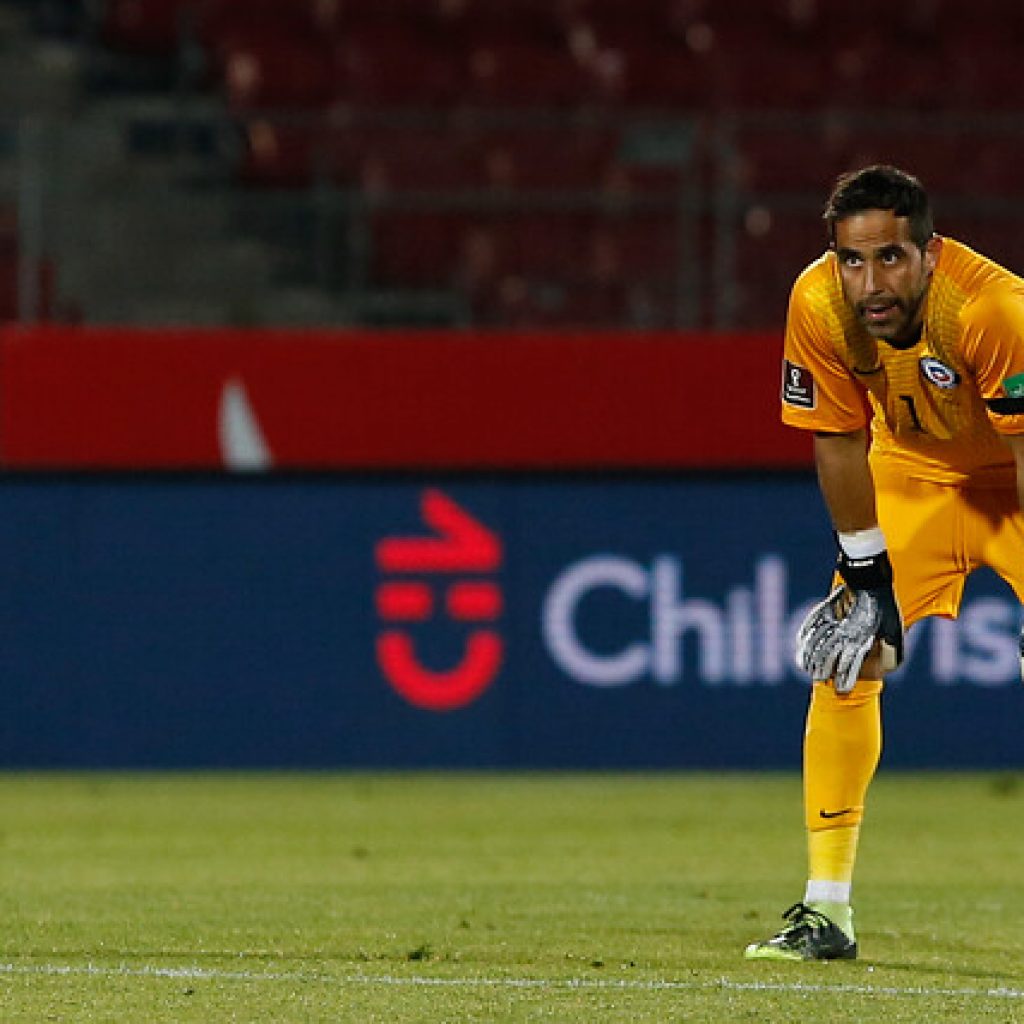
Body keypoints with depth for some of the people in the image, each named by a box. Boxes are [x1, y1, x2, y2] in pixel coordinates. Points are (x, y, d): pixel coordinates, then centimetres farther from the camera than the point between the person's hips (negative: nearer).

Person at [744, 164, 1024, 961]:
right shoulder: (819, 304, -24)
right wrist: (869, 578, -9)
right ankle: (827, 909, 1)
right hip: (914, 473, 4)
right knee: (843, 663, -6)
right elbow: (840, 443, -11)